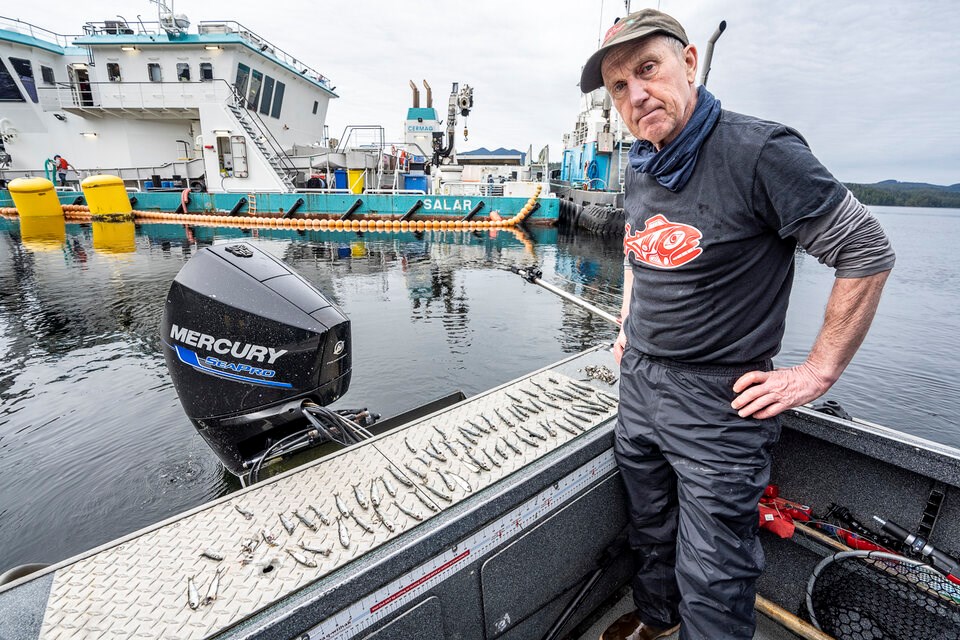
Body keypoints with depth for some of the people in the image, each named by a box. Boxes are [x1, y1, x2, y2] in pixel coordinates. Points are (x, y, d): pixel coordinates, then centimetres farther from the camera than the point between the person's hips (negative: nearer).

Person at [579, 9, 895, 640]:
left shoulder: (759, 151, -17)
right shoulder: (640, 169, 6)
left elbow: (869, 252, -13)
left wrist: (816, 374, -13)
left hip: (716, 404, -7)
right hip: (638, 386, 7)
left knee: (711, 582, 8)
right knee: (651, 532, 27)